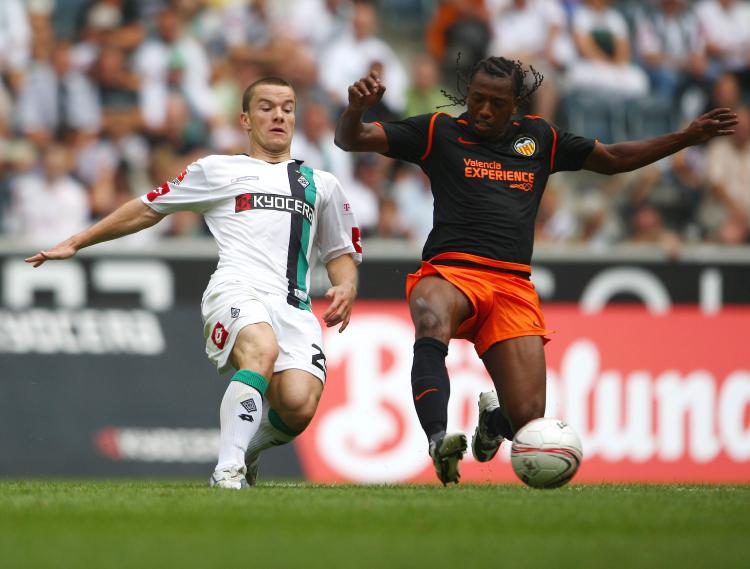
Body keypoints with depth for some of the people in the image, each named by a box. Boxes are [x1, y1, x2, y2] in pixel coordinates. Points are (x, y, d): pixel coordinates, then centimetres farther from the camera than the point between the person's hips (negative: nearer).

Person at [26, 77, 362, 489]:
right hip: (236, 292, -3)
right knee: (263, 350, -39)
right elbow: (149, 208, 28)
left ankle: (247, 450, 10)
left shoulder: (322, 185, 28)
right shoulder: (219, 171, 21)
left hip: (295, 308, 3)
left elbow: (341, 252, 34)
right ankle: (227, 471, -40)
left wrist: (346, 288, 9)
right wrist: (76, 242, 28)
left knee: (298, 405, -24)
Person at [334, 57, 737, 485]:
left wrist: (688, 137, 26)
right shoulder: (439, 132, 11)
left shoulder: (540, 139, 19)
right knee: (432, 320, -42)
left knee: (527, 419, -8)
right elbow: (353, 140, 6)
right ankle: (439, 441, -53)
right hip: (450, 272, -3)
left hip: (514, 287, 3)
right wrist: (357, 109, -17)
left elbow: (613, 159, 31)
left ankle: (493, 417, 32)